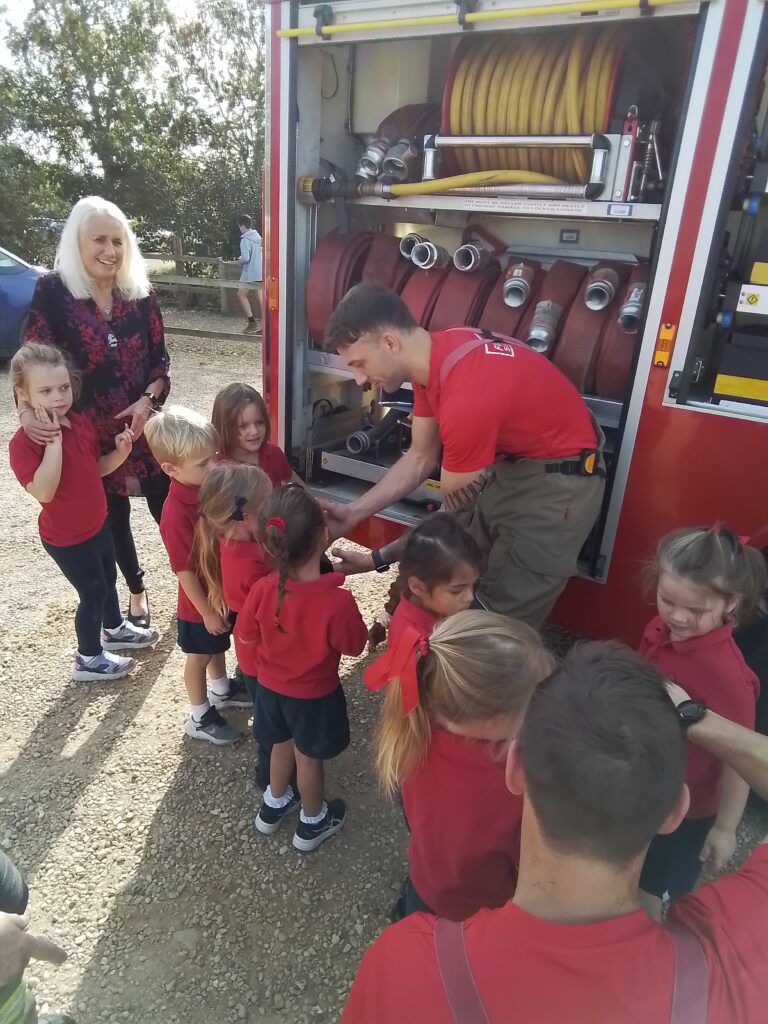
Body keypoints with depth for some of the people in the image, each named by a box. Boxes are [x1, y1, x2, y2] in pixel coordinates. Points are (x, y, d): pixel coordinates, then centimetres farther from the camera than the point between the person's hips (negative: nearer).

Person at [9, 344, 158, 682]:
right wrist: (54, 441, -37)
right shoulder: (23, 442, -25)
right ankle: (88, 659, 26)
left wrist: (120, 452, -11)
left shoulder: (81, 422, -4)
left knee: (108, 579, 25)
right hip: (66, 537, -7)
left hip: (97, 523, 7)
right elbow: (43, 492, -36)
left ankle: (114, 629, 50)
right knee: (94, 592, 5)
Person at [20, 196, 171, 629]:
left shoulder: (141, 292, 0)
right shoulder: (52, 291, -6)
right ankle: (137, 592, 37)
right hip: (89, 432, 0)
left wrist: (148, 399, -14)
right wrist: (28, 410, -23)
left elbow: (161, 358, 3)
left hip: (146, 423, 1)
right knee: (113, 518, 14)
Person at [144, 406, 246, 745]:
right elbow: (184, 570, -24)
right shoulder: (176, 514, -34)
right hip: (201, 602, -7)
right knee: (200, 656, 16)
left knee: (219, 646, 29)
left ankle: (220, 690, 54)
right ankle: (199, 717, 38)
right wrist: (207, 611, -16)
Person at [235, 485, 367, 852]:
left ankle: (273, 806, 54)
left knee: (281, 745, 29)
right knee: (308, 757, 21)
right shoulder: (337, 601, -35)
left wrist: (256, 671, 13)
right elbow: (354, 646, -16)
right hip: (314, 696, -3)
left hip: (270, 688, 3)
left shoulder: (262, 590, -24)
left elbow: (245, 640, -7)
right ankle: (312, 823, 46)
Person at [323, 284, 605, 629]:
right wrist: (354, 512, -7)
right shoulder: (432, 354, -8)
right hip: (511, 461, 8)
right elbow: (421, 458, 1)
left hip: (558, 480, -8)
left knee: (501, 616, 1)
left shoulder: (467, 399, -35)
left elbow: (451, 512, -21)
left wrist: (378, 559, -11)